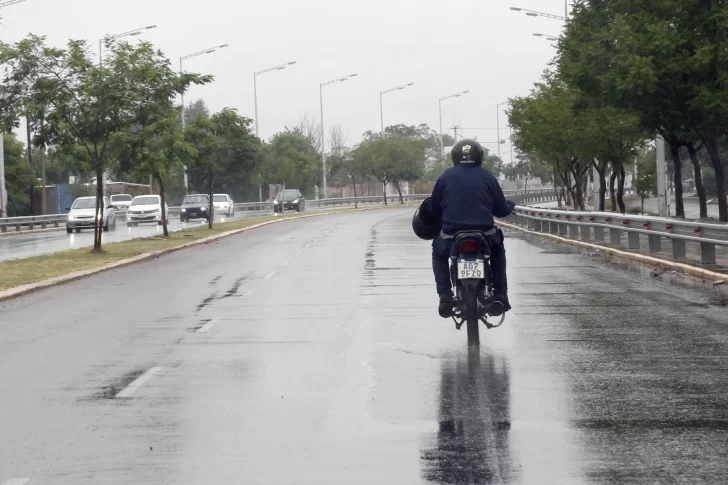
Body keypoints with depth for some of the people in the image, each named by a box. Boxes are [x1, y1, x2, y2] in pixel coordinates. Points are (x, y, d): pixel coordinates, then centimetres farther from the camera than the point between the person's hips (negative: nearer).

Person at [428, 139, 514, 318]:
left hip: (451, 236, -1)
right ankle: (500, 295, 23)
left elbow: (433, 211, 8)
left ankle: (445, 295, 11)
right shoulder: (487, 177, 6)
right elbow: (501, 209, 9)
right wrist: (510, 206, 33)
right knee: (498, 251, 34)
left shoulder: (446, 176, 5)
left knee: (439, 253, 32)